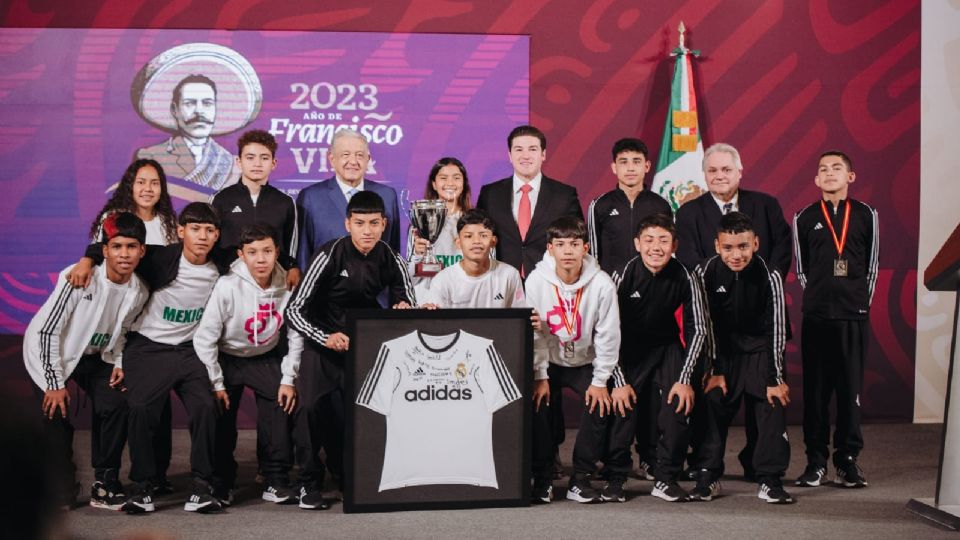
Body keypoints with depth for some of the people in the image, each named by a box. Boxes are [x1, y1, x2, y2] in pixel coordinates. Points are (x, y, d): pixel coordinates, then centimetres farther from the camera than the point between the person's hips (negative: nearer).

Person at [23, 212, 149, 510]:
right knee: (57, 416, -14)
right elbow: (48, 331, -24)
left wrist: (119, 364, -7)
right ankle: (63, 494, 3)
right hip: (50, 353, -5)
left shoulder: (139, 292, -10)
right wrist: (55, 383, -20)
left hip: (94, 356, 5)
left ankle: (105, 484, 1)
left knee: (116, 404, -11)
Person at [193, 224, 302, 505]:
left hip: (266, 358, 2)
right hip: (227, 357, -2)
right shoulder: (228, 287, -26)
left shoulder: (287, 287, -17)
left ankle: (276, 482, 3)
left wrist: (288, 379, -6)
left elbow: (295, 336, -5)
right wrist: (216, 383, -16)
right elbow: (205, 337, -20)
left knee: (283, 406, -10)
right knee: (222, 420, -8)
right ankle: (222, 483, 11)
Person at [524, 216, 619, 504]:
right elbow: (534, 333, -11)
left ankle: (580, 478, -6)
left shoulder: (602, 284, -20)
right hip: (548, 361, 0)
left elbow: (608, 335, -12)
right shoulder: (537, 280, -18)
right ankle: (543, 478, -5)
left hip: (584, 362, 0)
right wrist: (539, 376, -12)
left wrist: (600, 381, -11)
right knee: (537, 404, -21)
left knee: (600, 405, -20)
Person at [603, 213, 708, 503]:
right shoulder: (623, 276, -22)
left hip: (667, 346, 2)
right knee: (622, 404, -16)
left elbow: (697, 330, -7)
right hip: (628, 347, -2)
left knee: (679, 404, -13)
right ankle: (615, 478, 2)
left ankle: (666, 479, 2)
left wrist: (685, 379, -12)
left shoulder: (684, 278, -17)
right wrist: (619, 381, -19)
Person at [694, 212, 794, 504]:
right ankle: (708, 476, 9)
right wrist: (714, 370, -8)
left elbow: (776, 329, -17)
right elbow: (706, 323, -9)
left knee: (773, 404, -9)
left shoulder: (769, 275, -22)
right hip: (723, 347, 2)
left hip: (761, 347, -1)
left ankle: (770, 480, -2)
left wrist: (775, 379, -16)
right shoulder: (706, 272, -18)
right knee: (712, 401, -2)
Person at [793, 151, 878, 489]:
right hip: (816, 315, 0)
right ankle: (816, 459, 7)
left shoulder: (866, 215, 6)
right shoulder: (805, 219, 6)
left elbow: (872, 264, 10)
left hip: (854, 315, 0)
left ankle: (848, 460, 9)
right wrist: (820, 296, 7)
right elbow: (801, 267, 11)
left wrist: (860, 300, 7)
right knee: (815, 389, 1)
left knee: (851, 388, 1)